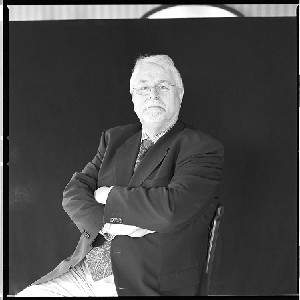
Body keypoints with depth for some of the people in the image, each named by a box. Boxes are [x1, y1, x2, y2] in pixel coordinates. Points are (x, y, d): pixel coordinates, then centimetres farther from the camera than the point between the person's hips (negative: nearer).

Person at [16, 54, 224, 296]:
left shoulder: (203, 149, -6)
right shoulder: (114, 138, 13)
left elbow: (172, 209, -21)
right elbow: (74, 192, 6)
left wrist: (109, 195, -8)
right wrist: (106, 223, -14)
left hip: (146, 283, -5)